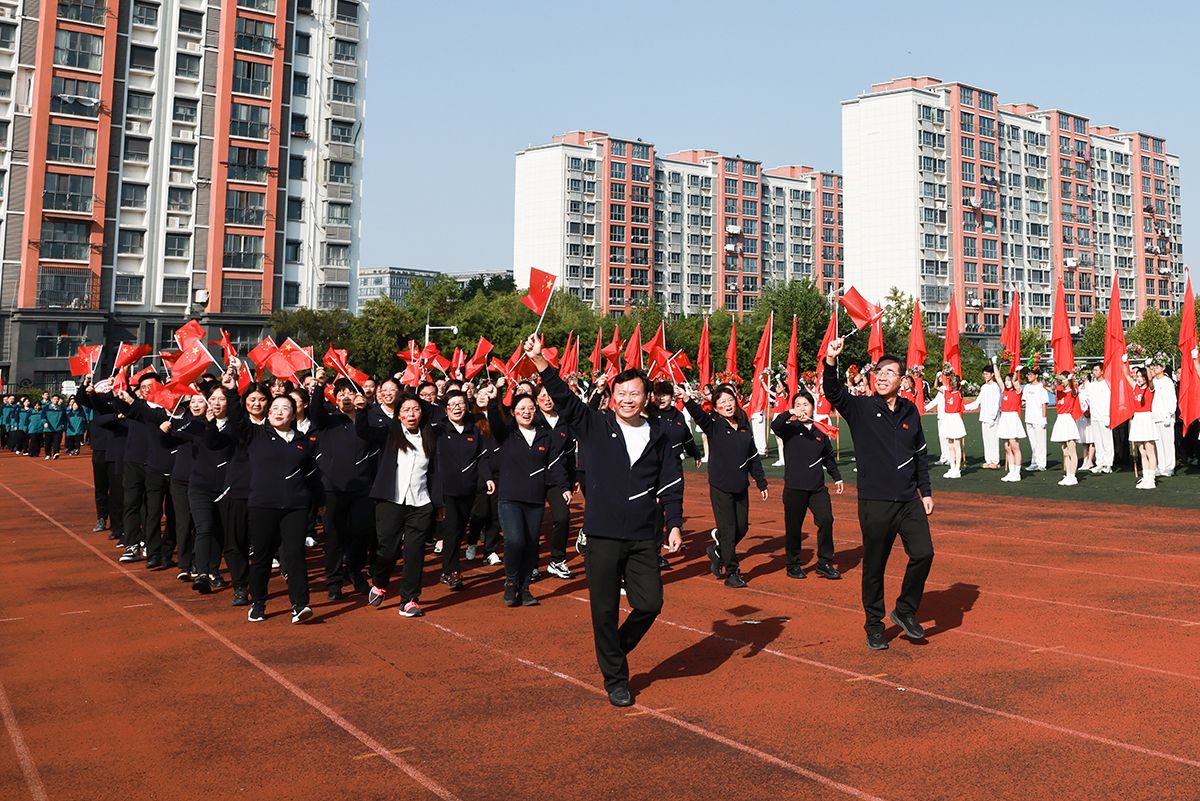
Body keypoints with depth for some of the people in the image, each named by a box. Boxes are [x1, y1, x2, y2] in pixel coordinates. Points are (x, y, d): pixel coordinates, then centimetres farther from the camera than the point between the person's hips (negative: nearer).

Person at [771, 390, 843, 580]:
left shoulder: (820, 431, 10)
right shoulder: (790, 429, 0)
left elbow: (829, 457, 22)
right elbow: (775, 426, -23)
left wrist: (837, 478, 20)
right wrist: (789, 413, -37)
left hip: (818, 487, 3)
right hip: (794, 487, -3)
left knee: (826, 520, -9)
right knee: (793, 527, 4)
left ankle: (824, 563, 4)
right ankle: (793, 565, 19)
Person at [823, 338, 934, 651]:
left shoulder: (910, 411, 9)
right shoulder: (860, 408, -3)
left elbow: (920, 455, 16)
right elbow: (834, 393, -22)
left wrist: (926, 492, 14)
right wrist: (831, 362, -39)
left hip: (909, 500, 3)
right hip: (874, 502, -3)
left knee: (923, 553, -6)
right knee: (874, 566, 5)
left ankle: (905, 610, 17)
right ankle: (874, 625, 21)